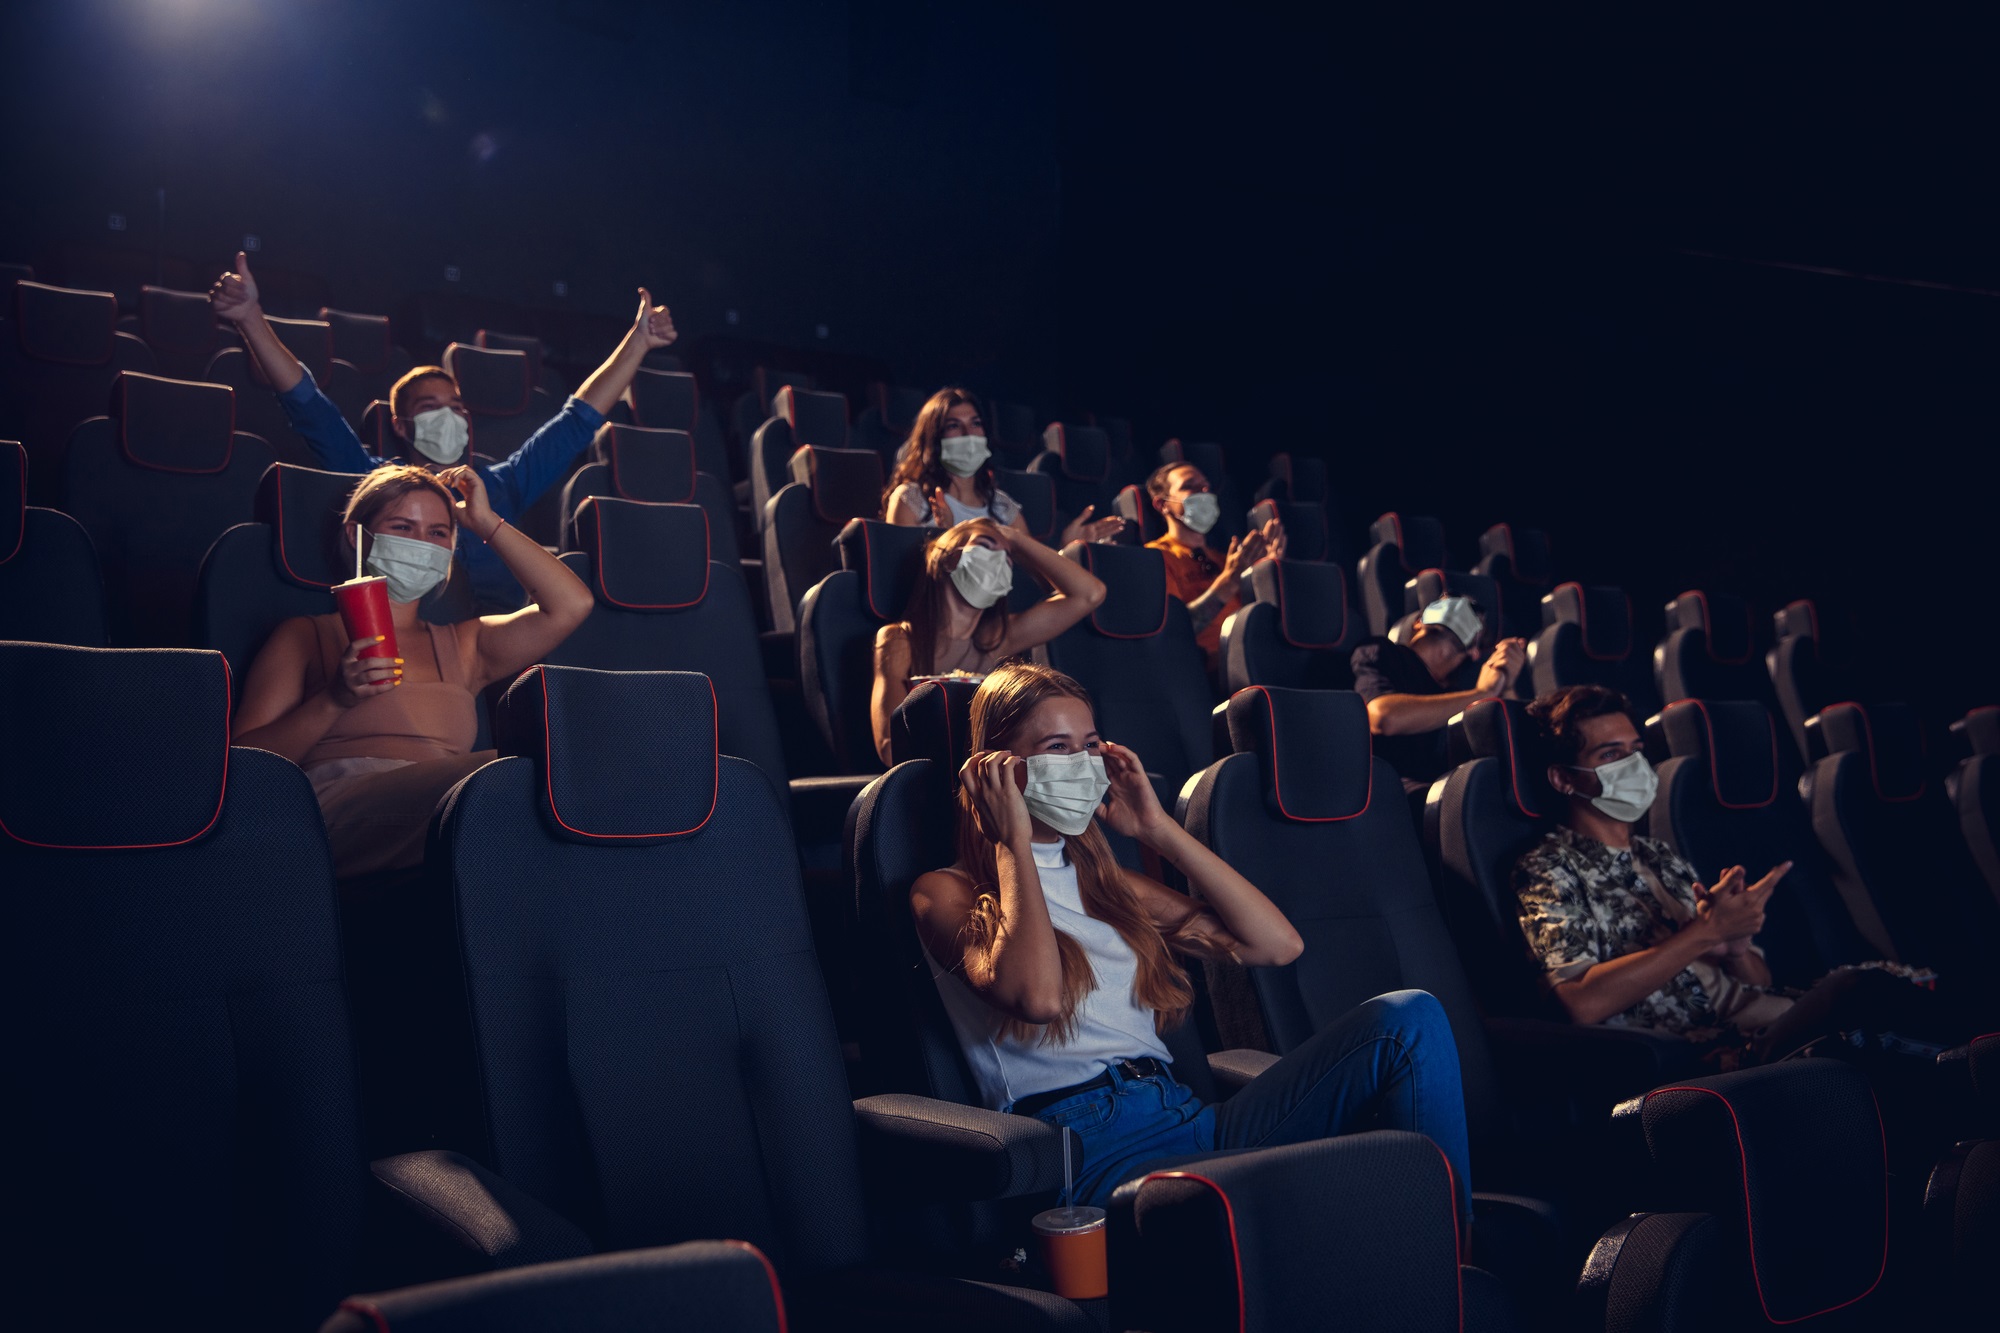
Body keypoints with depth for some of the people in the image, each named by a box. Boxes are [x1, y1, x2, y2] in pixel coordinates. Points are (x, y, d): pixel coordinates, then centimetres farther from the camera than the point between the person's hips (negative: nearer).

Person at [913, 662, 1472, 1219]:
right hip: (1091, 1146, -7)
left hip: (1196, 1120, 7)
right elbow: (1037, 996, -16)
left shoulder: (1102, 881, 26)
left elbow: (1277, 943, 17)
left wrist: (1158, 829, 17)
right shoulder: (945, 893, 8)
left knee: (1409, 1018, -15)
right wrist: (1013, 842, -4)